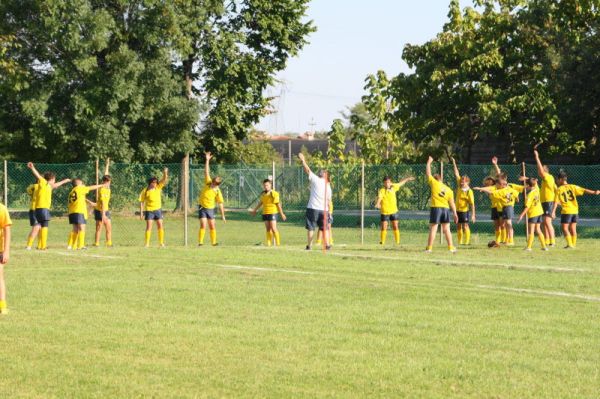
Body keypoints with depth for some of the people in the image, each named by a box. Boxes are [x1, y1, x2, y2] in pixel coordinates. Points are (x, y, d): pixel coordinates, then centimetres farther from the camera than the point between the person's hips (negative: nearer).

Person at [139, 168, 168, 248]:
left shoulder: (158, 187, 1)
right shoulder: (145, 191, -7)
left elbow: (164, 180, -8)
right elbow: (141, 202, -3)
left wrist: (165, 173, -27)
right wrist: (141, 213, -6)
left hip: (158, 209, 3)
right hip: (149, 210, -3)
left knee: (160, 226, 1)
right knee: (149, 227, -7)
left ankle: (161, 243, 11)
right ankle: (147, 243, -2)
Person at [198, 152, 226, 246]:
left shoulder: (218, 192, -12)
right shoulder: (208, 183, -10)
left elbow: (221, 204, -7)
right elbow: (206, 172, -13)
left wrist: (223, 215, -8)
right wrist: (207, 160, -20)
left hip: (211, 208, 1)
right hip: (202, 207, -1)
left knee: (212, 227, 3)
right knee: (203, 225, -11)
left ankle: (214, 242, 13)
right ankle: (200, 242, -10)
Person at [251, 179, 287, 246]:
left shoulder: (274, 194, -9)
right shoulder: (263, 194, 11)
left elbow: (278, 204, -7)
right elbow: (260, 203, 25)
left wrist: (282, 214, -7)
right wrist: (255, 210, 31)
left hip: (272, 213, -6)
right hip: (265, 213, 6)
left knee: (273, 228, -10)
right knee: (268, 229, 9)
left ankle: (278, 243, -5)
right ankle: (269, 243, 12)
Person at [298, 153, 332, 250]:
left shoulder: (315, 180, -4)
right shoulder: (328, 186, 9)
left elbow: (307, 170, 0)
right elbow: (328, 201, 11)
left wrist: (303, 161, 11)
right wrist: (328, 211, 17)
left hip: (313, 208, -4)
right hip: (324, 209, 4)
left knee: (310, 228, 2)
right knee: (325, 228, 11)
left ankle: (309, 245, 0)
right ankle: (327, 245, 7)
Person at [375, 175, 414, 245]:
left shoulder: (393, 187, 1)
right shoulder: (382, 191, -15)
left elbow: (400, 183, 19)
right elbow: (379, 198, -32)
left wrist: (407, 179, 33)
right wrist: (377, 204, -53)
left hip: (393, 211, 3)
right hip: (384, 212, -3)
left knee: (395, 227, 2)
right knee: (384, 228, -3)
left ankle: (397, 241, 10)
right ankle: (382, 242, 9)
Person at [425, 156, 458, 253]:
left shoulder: (434, 183, 0)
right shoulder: (449, 189, 12)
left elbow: (428, 173, 10)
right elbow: (452, 203, 9)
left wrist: (429, 163, 22)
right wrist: (455, 214, 12)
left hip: (436, 208, -4)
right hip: (446, 209, 4)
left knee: (433, 229, -3)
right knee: (447, 229, 10)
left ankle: (429, 248, -4)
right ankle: (451, 247, 9)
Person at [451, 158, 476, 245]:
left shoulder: (469, 192, -15)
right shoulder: (459, 186, 2)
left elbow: (472, 204, -16)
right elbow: (456, 174, 6)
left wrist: (473, 214, -20)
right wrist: (454, 164, 4)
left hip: (465, 210, -7)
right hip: (458, 210, 7)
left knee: (465, 226, -7)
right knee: (458, 226, 9)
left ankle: (467, 241, -2)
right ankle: (460, 242, 16)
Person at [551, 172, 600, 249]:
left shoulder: (559, 190, -4)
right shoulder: (572, 187, 5)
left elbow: (556, 202, -9)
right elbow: (584, 190, -2)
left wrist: (553, 212, -10)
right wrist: (594, 192, 0)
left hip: (566, 211, -5)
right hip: (575, 210, 5)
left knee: (565, 228, 1)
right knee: (573, 228, 13)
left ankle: (570, 244, -6)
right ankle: (574, 244, 18)